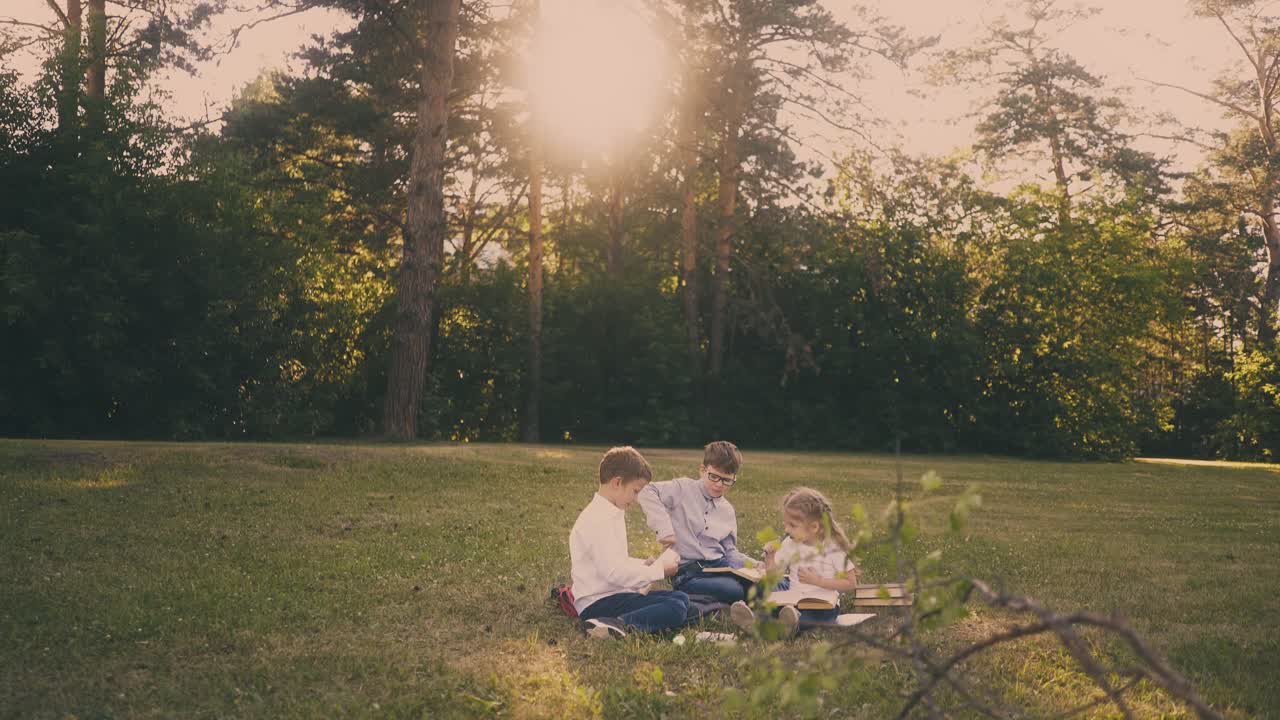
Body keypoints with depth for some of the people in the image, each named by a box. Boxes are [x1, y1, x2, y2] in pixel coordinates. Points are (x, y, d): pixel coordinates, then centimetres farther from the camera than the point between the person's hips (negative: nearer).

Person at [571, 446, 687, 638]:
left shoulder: (612, 513, 17)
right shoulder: (598, 520, -17)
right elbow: (613, 571, -24)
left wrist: (645, 565, 9)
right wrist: (659, 570, -15)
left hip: (614, 594, 11)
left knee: (681, 599, 10)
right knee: (675, 609, -22)